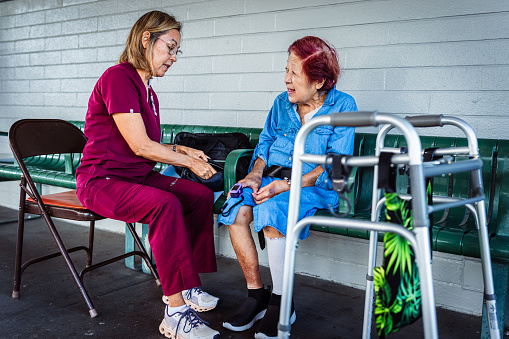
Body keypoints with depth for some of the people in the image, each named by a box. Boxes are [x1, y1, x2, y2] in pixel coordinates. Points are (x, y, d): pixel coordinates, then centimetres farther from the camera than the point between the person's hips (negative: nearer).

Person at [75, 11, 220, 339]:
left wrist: (179, 149, 3)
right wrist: (189, 161, -8)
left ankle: (184, 285, -2)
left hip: (138, 176, 9)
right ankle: (175, 312, -29)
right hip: (102, 180, -9)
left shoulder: (148, 90, 14)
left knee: (201, 195, -9)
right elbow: (140, 146, -19)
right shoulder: (118, 78, -15)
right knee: (165, 205, -33)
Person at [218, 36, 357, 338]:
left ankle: (281, 303, -17)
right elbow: (266, 141, 20)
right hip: (273, 180, 5)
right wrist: (256, 173, -3)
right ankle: (256, 295, -12)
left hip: (315, 187, -5)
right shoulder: (282, 103, 12)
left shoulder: (343, 106, -4)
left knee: (272, 211, -35)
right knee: (236, 210, -25)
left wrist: (286, 185, -21)